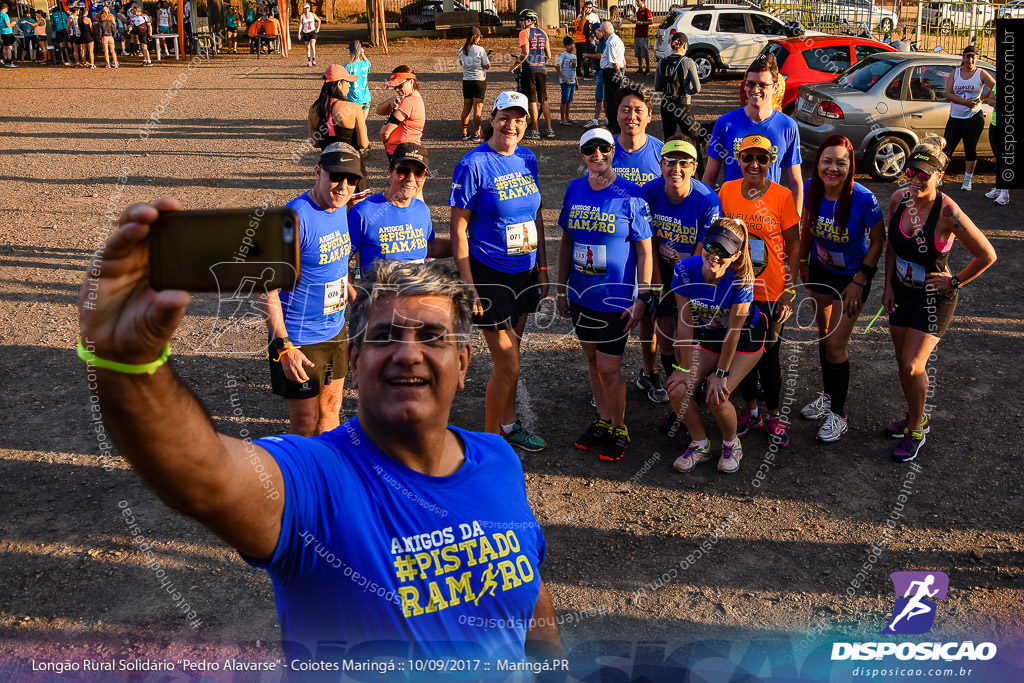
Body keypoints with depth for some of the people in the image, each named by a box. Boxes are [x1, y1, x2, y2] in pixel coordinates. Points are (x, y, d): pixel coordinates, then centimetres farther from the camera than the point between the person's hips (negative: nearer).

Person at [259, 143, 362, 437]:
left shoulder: (340, 209, 3)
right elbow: (268, 287, -22)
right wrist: (283, 346, -25)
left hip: (336, 331, 8)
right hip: (300, 340, -8)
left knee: (331, 411, 20)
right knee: (305, 425, 5)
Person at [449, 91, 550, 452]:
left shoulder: (527, 158, 5)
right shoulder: (473, 164, -14)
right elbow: (458, 228, -13)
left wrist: (543, 269, 12)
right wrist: (468, 285, -15)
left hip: (525, 273, 6)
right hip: (490, 275, -6)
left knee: (510, 355, 18)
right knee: (507, 365, -2)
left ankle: (508, 424, 35)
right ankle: (490, 437, 18)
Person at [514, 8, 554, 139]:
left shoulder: (524, 32, -6)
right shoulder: (543, 33, 12)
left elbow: (525, 52, -19)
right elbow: (548, 55, 11)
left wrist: (517, 63, -6)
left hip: (529, 70, -5)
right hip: (542, 70, 5)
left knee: (532, 101, -1)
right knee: (544, 100, 12)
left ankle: (535, 131, 0)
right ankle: (550, 130, 12)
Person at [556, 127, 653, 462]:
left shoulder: (631, 195, -11)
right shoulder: (574, 190, 3)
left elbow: (644, 250, -8)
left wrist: (643, 297, -11)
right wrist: (561, 288, 11)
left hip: (616, 297, -5)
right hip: (580, 295, 5)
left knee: (608, 367, -1)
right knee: (592, 359, 16)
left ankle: (619, 429, 21)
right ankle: (603, 420, 34)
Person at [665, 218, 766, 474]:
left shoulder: (741, 279, -32)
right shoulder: (685, 270, -24)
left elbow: (734, 331, -24)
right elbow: (685, 322, -16)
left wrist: (721, 373, -17)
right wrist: (686, 368, -13)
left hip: (746, 338, -4)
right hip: (708, 335, 4)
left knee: (717, 397, -18)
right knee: (678, 389, -12)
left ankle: (731, 444, 14)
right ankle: (700, 444, 13)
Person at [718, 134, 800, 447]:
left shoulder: (782, 196, -8)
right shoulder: (726, 191, 0)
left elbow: (793, 246, -4)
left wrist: (790, 291, -9)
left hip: (771, 292, -3)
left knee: (769, 355, 4)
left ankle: (774, 416, 25)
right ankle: (750, 410, 33)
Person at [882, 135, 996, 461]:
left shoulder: (947, 212, -26)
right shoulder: (899, 198, -8)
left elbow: (987, 255, -18)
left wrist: (955, 281, -9)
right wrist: (888, 285, 6)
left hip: (934, 297, -6)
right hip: (901, 291, 6)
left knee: (912, 364, -7)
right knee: (902, 359, 15)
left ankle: (916, 429, 14)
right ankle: (915, 416, 37)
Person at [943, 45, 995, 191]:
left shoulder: (981, 74, 0)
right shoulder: (955, 72, 5)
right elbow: (948, 94, -4)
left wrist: (980, 99, -9)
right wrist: (964, 102, -16)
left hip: (974, 117, -2)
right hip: (955, 117, 2)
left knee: (970, 150, 4)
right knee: (947, 148, 1)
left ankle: (967, 181, 14)